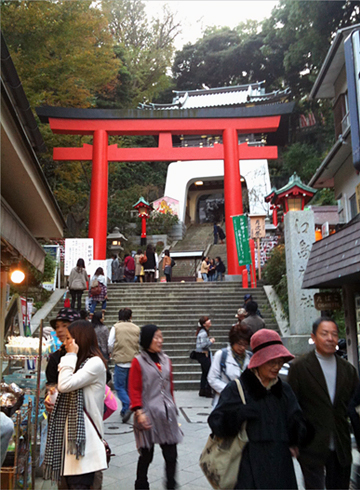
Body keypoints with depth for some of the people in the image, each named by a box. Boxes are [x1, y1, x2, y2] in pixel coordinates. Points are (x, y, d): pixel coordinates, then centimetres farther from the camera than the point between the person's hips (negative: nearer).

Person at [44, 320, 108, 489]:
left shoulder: (95, 363, -13)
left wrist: (70, 355, -13)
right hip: (71, 431, 9)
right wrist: (52, 400, 7)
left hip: (83, 433, -9)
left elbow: (65, 385, -22)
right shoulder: (80, 362, 18)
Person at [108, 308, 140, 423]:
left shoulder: (115, 327, -2)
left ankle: (128, 407, -15)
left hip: (120, 361, -3)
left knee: (119, 386, 4)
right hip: (134, 361, 3)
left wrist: (113, 354, 16)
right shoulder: (136, 328, 3)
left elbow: (110, 344, -4)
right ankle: (124, 411, 23)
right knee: (129, 386, 15)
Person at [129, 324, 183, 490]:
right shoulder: (138, 361, -6)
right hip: (149, 414, -4)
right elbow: (134, 390, -8)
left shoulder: (166, 360, 9)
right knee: (146, 455, 8)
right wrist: (139, 412, -15)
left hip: (167, 414, 4)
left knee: (171, 454, 5)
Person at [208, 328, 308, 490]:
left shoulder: (284, 390, 11)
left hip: (281, 467, 5)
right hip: (250, 470, -4)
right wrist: (239, 413, -26)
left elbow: (300, 431, 11)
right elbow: (216, 423, -11)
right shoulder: (236, 390, -4)